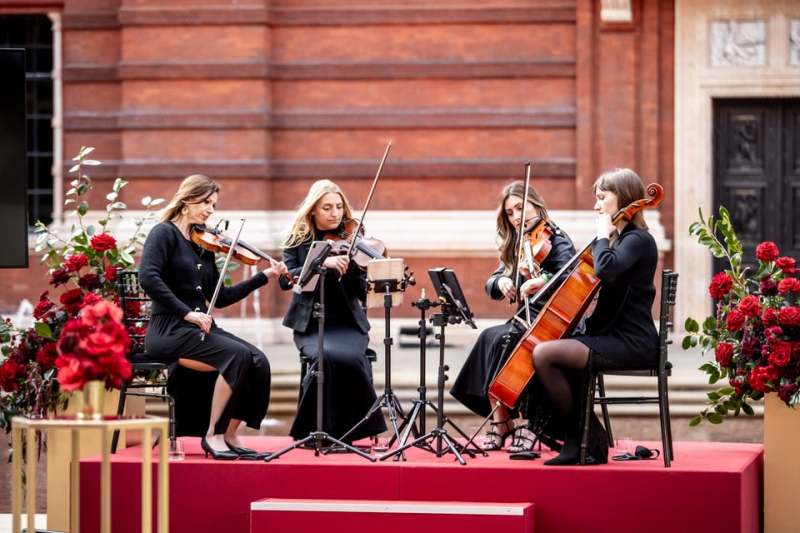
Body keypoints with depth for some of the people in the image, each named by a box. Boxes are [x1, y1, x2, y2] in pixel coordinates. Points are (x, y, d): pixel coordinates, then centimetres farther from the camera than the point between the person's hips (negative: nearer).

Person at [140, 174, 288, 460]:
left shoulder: (203, 244, 17)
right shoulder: (165, 233, -4)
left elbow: (220, 298, 19)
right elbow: (148, 278, -21)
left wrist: (264, 276, 13)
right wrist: (186, 312, -25)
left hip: (199, 328, 7)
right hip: (169, 329, -7)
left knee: (258, 361, -14)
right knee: (237, 355, -28)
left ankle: (229, 435, -7)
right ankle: (214, 435, -20)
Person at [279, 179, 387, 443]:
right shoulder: (298, 240, 5)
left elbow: (360, 291, -2)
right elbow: (286, 279, -10)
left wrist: (356, 267, -23)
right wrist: (322, 263, -22)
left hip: (347, 323, 1)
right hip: (311, 325, -1)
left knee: (351, 357, -32)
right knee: (328, 356, -33)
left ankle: (351, 429, -12)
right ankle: (315, 429, -17)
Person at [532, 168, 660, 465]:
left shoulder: (638, 240, -11)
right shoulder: (620, 239, 19)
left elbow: (605, 268, -31)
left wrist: (603, 235, -13)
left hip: (631, 344, -10)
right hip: (611, 335, 10)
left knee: (544, 354, -20)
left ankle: (583, 438, -9)